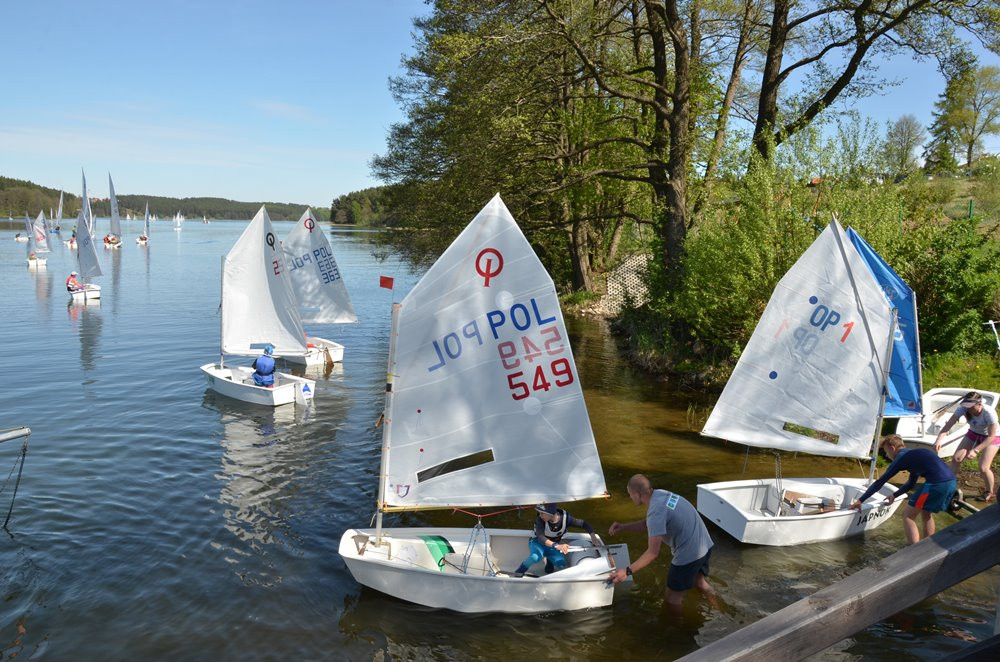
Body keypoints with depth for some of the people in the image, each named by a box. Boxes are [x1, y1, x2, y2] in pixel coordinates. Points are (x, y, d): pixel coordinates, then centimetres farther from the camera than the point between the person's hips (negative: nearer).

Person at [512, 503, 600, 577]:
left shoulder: (565, 518, -25)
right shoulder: (540, 519, -31)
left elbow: (584, 524, -14)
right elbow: (540, 537, -44)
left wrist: (593, 537, -28)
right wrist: (556, 546, -59)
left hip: (553, 545, 3)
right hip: (538, 542, -3)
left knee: (561, 564, -24)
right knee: (536, 557, -36)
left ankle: (549, 560, 11)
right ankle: (519, 571, -8)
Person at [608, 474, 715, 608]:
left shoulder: (656, 512, -26)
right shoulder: (660, 494, 1)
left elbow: (653, 553, -25)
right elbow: (649, 525, 16)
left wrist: (627, 571, -24)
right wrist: (623, 527, 7)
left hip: (689, 555, -9)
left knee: (672, 601, 8)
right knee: (699, 582, 33)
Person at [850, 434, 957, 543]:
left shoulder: (901, 458, 7)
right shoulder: (914, 455, 29)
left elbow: (880, 482, 7)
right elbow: (910, 484, 40)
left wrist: (860, 500, 12)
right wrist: (894, 495, 49)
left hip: (937, 483, -8)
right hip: (951, 482, 8)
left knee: (908, 515, 5)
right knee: (926, 513, 28)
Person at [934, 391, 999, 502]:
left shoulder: (989, 413, -37)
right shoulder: (963, 408, -28)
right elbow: (949, 424, -30)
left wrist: (976, 450, -40)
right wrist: (939, 439, -45)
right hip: (974, 433, 5)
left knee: (983, 467, -12)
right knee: (956, 458, -2)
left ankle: (991, 493, 15)